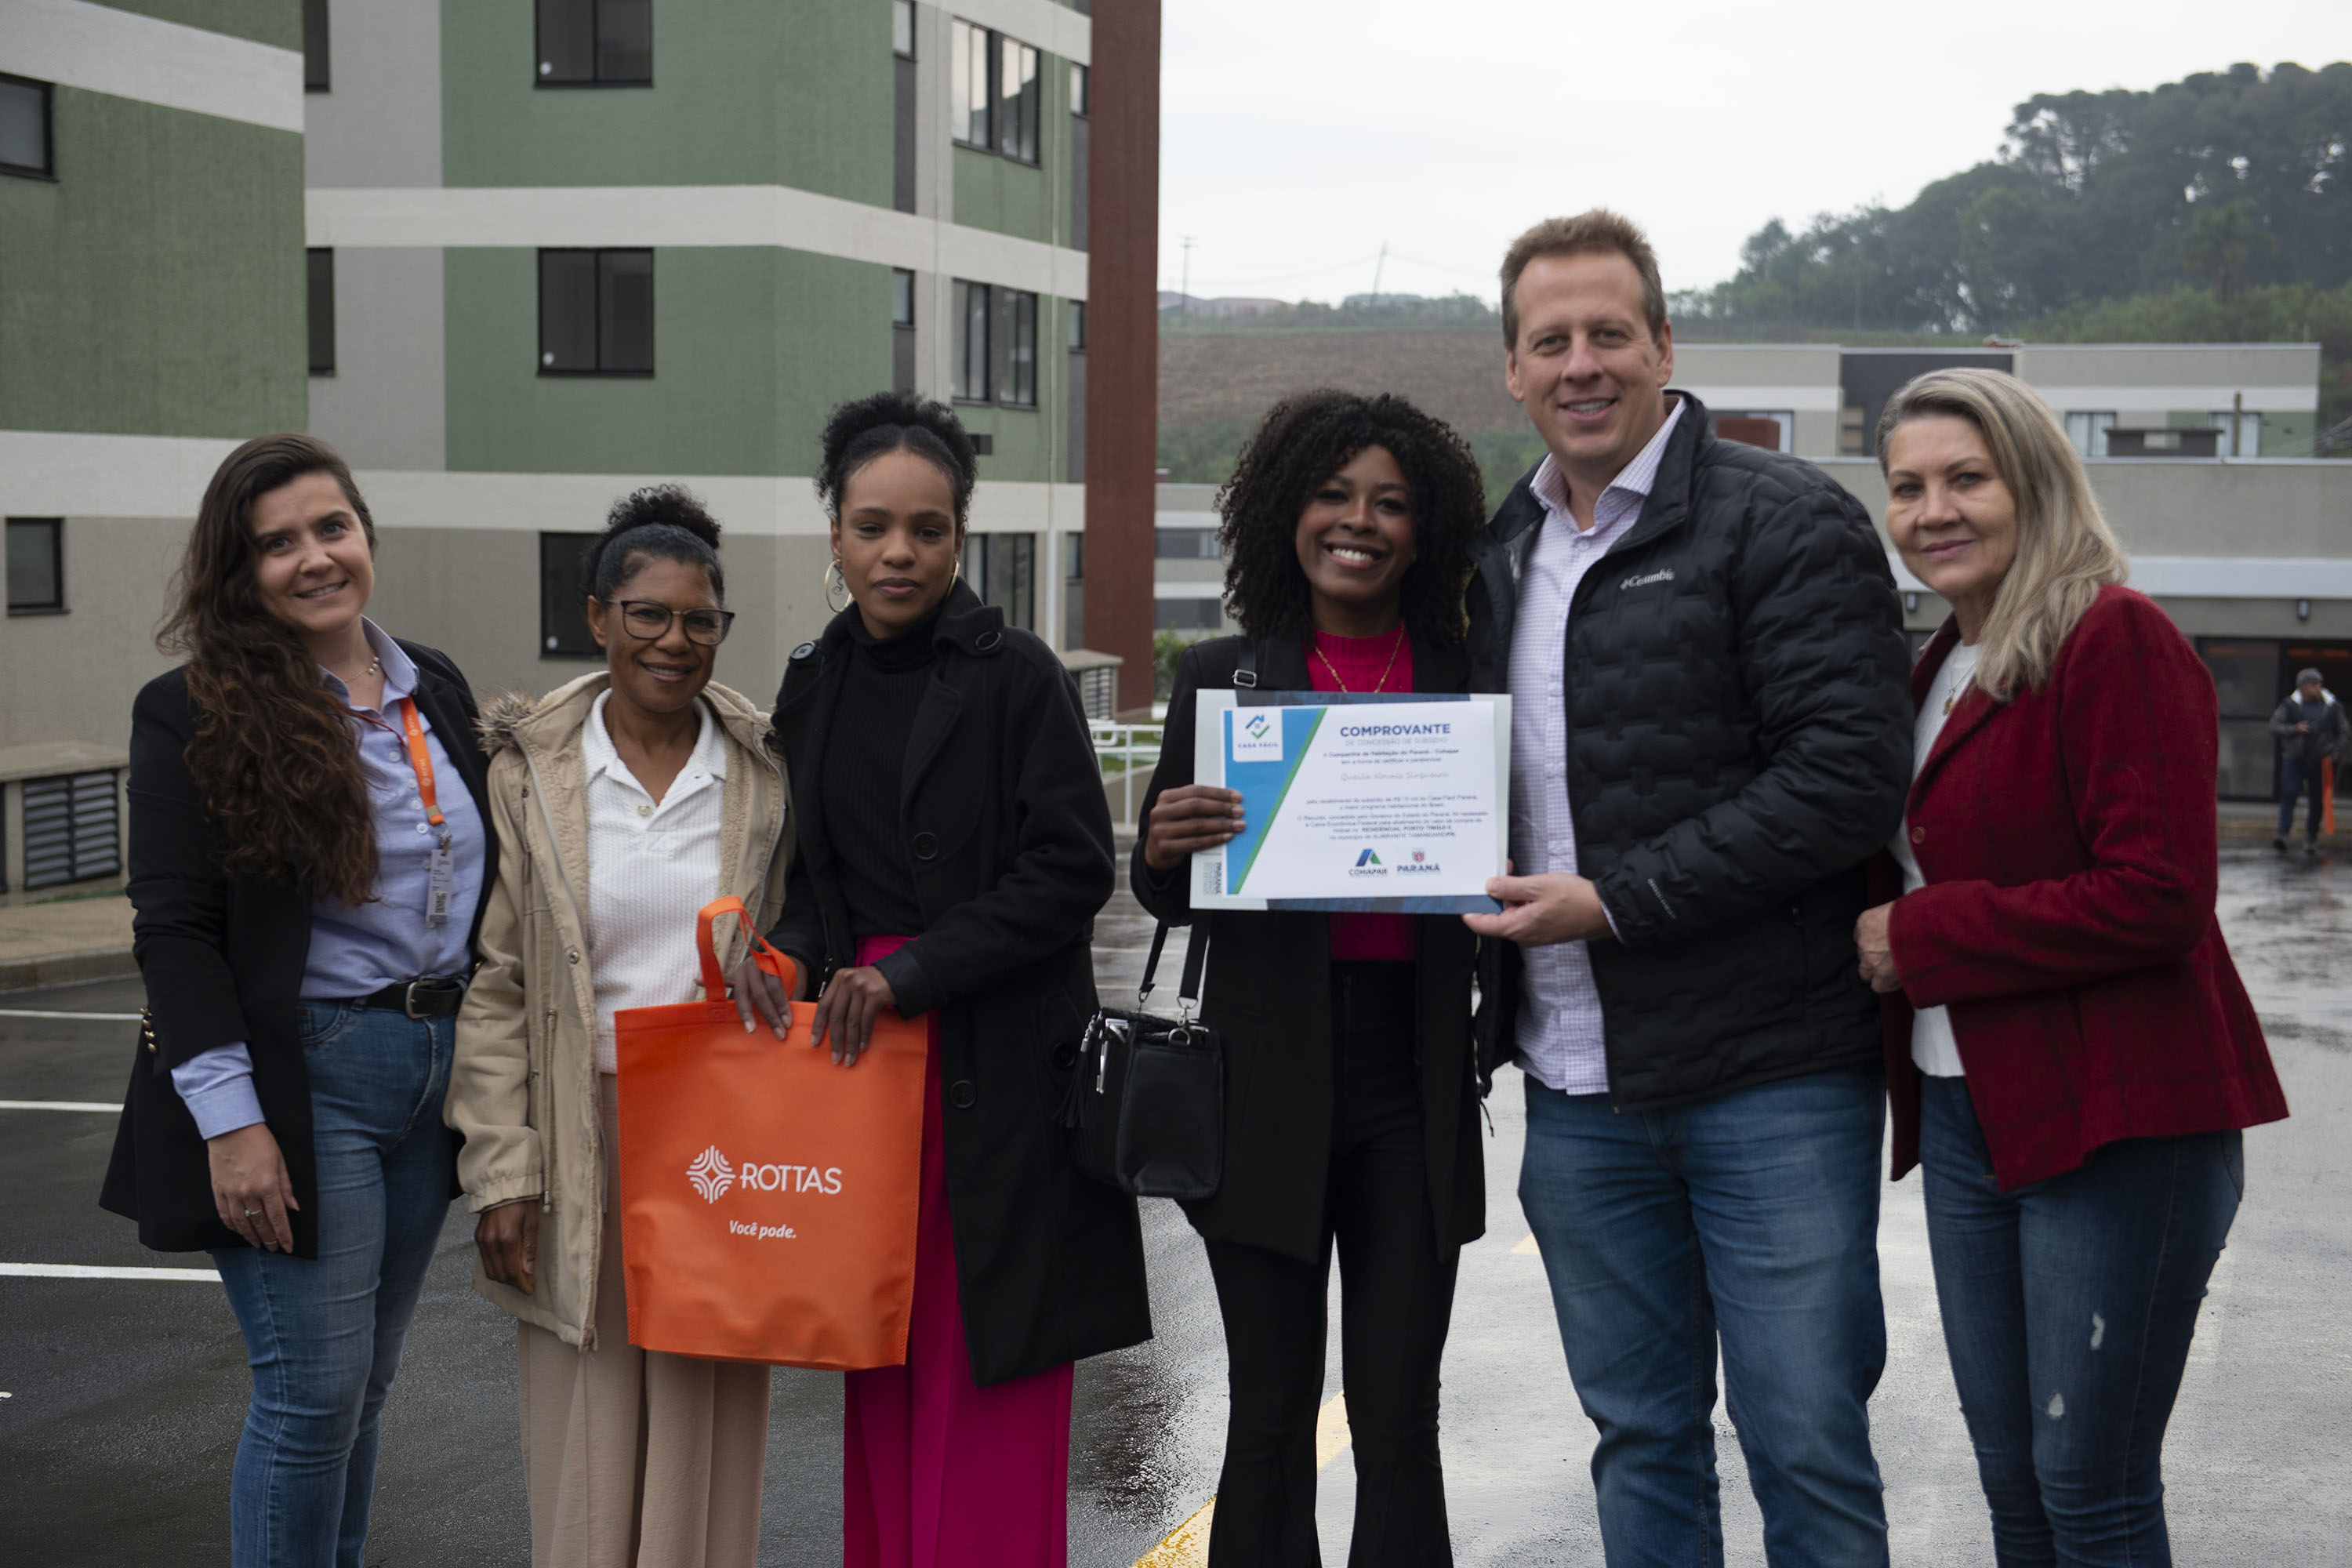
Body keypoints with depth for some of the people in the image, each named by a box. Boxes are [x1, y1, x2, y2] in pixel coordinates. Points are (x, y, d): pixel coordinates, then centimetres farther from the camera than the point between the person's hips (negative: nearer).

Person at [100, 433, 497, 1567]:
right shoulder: (194, 716, -7)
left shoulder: (437, 693, 11)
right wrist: (232, 1120, -17)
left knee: (365, 1386, 13)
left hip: (432, 1069, 6)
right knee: (314, 1388, -5)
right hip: (301, 1080, -6)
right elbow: (175, 930, -11)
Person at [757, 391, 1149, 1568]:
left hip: (998, 1072, -5)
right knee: (882, 1384, 8)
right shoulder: (813, 690, 12)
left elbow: (1070, 872, -11)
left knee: (985, 1385, -4)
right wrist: (789, 948, -2)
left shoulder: (1016, 679, -6)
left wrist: (909, 972, -15)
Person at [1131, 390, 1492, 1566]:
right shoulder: (1220, 677, 5)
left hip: (1411, 1084, 0)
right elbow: (1163, 897, 8)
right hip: (1268, 1082, 0)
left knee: (1398, 1422, 3)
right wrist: (1163, 848, -14)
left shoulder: (1466, 685, 6)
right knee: (1270, 1414, 4)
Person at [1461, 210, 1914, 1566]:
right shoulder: (1502, 552, 14)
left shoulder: (1786, 523, -8)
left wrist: (1618, 898, -17)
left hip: (1771, 1081, -6)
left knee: (1806, 1444, 0)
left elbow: (1849, 777, -17)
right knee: (1640, 1439, 15)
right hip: (1579, 1089, 6)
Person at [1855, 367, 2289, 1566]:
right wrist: (1881, 937, -1)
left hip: (2118, 1124, -8)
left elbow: (2157, 899, -20)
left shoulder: (2115, 638, -12)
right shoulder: (1944, 668, 15)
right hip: (1967, 1116, 8)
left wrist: (1919, 939, -14)